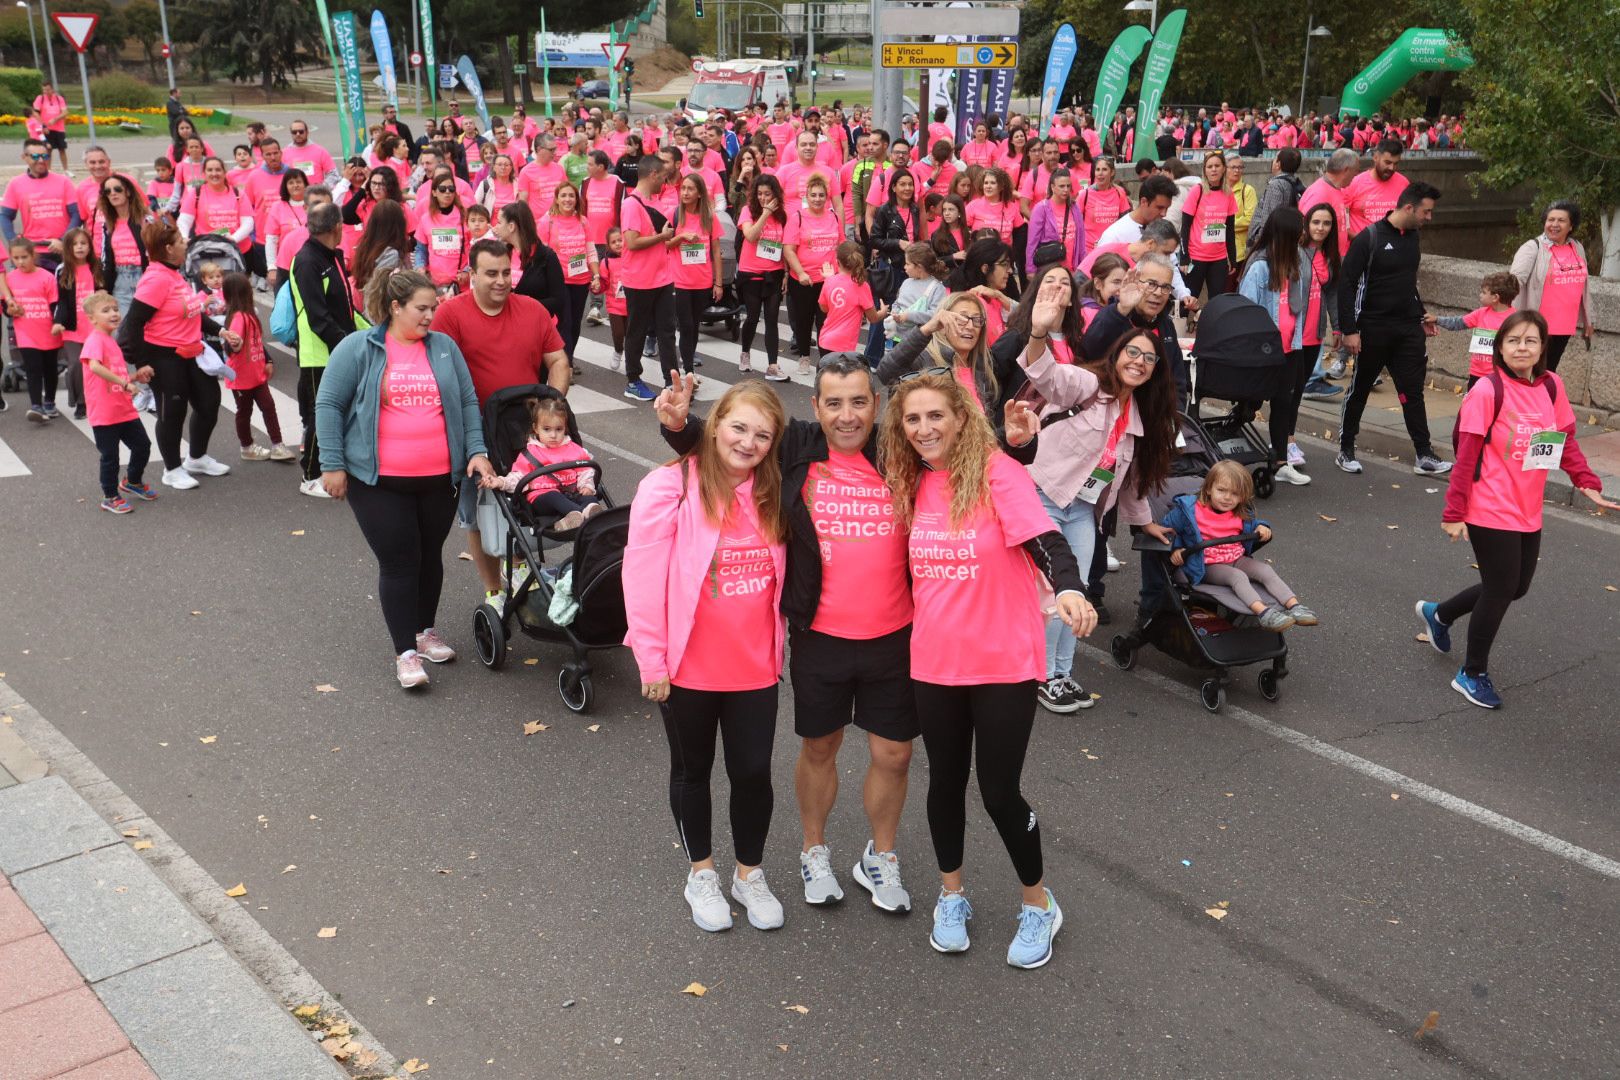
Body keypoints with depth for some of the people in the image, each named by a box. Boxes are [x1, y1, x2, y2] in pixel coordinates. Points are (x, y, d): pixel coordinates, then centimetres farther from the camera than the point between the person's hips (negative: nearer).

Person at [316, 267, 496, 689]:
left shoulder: (444, 347, 8)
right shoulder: (358, 348, -2)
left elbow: (468, 402, 11)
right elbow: (328, 405, -2)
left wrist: (476, 451, 0)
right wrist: (332, 464, -7)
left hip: (439, 479, 4)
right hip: (379, 481, -3)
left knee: (430, 556, 14)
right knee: (399, 561, -2)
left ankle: (426, 631, 34)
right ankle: (405, 651, 7)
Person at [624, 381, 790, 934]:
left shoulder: (772, 494, 1)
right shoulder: (670, 488, -14)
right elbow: (643, 577, -13)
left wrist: (778, 647, 9)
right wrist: (651, 659, -12)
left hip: (755, 667, 3)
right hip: (688, 668, -3)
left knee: (753, 772, 11)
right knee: (692, 770, 16)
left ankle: (750, 874, 33)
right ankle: (701, 873, 36)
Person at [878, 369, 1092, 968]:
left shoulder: (997, 473, -14)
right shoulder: (912, 484, 3)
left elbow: (1046, 541, -26)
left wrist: (1069, 589, -44)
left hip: (1004, 663, -5)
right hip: (935, 663, 5)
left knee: (999, 790, 3)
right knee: (946, 780, 17)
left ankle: (1039, 904, 28)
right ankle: (952, 896, 39)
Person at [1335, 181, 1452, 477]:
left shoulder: (1412, 237, 10)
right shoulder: (1369, 238, -12)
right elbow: (1347, 285, -14)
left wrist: (1419, 314, 20)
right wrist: (1349, 329, -18)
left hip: (1408, 330, 6)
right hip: (1373, 329, -6)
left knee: (1413, 391, 3)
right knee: (1359, 389, 7)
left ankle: (1424, 456, 5)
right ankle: (1346, 450, 19)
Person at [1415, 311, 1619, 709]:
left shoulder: (1552, 386, 2)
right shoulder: (1487, 391, -15)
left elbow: (1566, 440, 11)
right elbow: (1466, 455, -14)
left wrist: (1587, 483, 0)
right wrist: (1454, 512, -15)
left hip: (1529, 512, 7)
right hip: (1491, 512, -7)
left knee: (1515, 587, 17)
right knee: (1501, 590, -1)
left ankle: (1439, 614, 40)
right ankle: (1473, 674, 18)